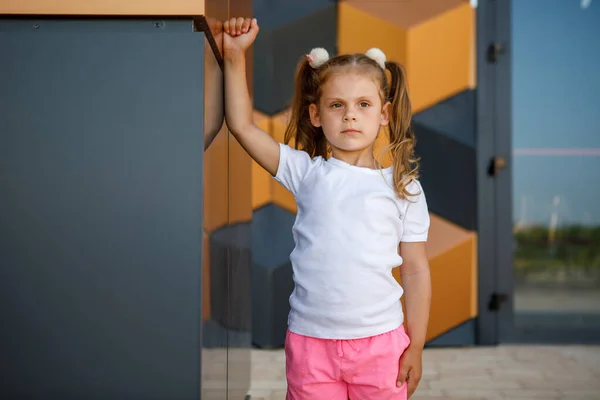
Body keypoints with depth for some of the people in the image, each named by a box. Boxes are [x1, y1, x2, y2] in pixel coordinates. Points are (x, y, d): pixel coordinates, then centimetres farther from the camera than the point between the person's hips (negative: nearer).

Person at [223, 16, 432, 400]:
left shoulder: (403, 187, 0)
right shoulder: (307, 172, 1)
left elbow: (416, 271, 3)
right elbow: (242, 126, -3)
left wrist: (415, 346, 2)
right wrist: (236, 58, -8)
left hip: (381, 342, 0)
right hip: (311, 340, 1)